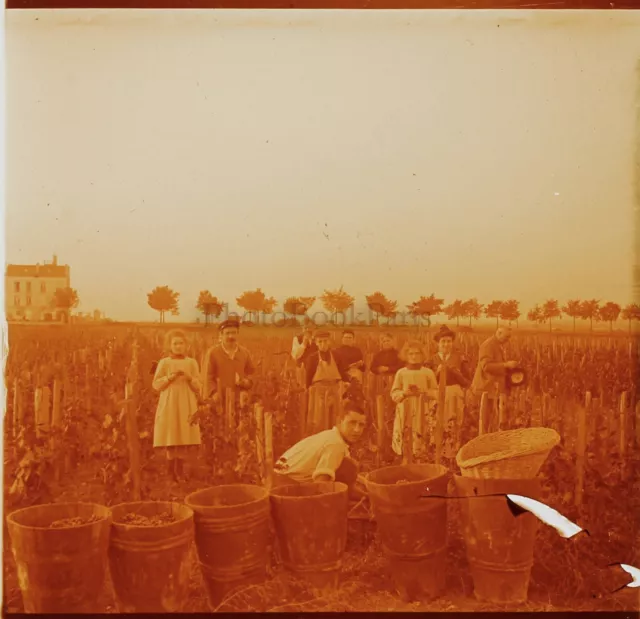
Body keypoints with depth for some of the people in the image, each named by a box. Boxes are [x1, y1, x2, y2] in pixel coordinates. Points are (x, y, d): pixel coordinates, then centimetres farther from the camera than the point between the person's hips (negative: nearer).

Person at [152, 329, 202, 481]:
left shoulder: (192, 362, 7)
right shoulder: (164, 362, 3)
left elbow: (198, 386, 4)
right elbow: (156, 384, 0)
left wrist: (189, 377, -13)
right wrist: (170, 377, -13)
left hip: (186, 405, 1)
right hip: (169, 403, -1)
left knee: (184, 441, 0)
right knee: (170, 440, -3)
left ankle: (181, 473, 9)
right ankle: (171, 474, 5)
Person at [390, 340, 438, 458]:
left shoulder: (428, 372, 3)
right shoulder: (401, 372, 5)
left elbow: (436, 393, 4)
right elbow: (394, 394, 5)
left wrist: (423, 392, -12)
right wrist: (404, 393, -13)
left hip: (422, 412, -1)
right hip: (405, 412, 1)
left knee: (421, 442, -5)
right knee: (404, 443, -2)